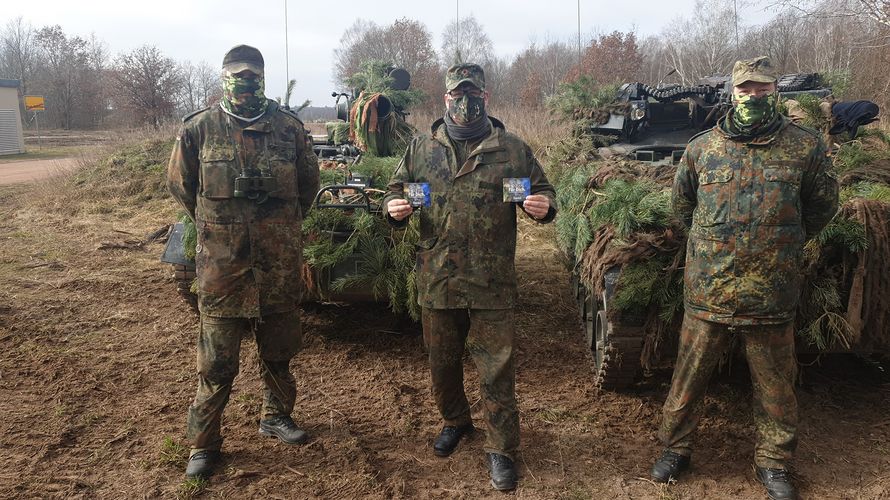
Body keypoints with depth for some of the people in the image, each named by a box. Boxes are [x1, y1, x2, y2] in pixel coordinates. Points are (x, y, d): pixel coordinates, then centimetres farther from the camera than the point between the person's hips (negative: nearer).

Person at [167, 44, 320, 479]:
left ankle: (277, 416, 37)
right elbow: (179, 183, 10)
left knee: (278, 350, 16)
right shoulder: (199, 128, -3)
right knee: (216, 361, 4)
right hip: (221, 263, -2)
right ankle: (203, 444, 18)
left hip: (279, 262, 2)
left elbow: (308, 181, 14)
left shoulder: (289, 127, 0)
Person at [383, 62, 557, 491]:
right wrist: (394, 208, -9)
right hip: (436, 279, 3)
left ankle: (501, 449, 21)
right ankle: (455, 421, 44)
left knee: (497, 371, 4)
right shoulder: (421, 148, 7)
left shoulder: (513, 149, 2)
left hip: (492, 283, -2)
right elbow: (396, 190, 14)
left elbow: (544, 192, 8)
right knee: (442, 363, 18)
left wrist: (543, 207, -16)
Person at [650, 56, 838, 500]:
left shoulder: (805, 146, -1)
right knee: (688, 379, 11)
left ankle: (772, 463, 33)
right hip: (708, 292, 0)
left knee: (775, 386, 14)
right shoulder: (701, 148, 0)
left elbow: (822, 207, 13)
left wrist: (782, 245, 15)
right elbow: (682, 205, 16)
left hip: (773, 296, 0)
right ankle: (675, 448, 31)